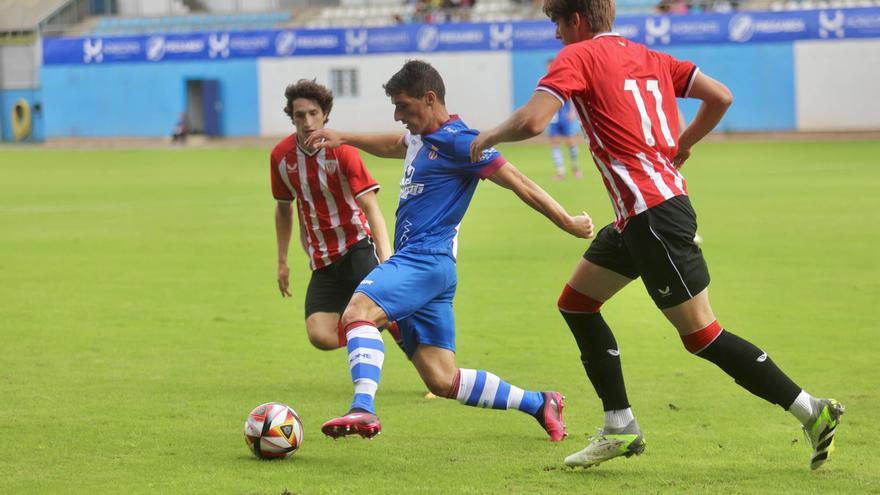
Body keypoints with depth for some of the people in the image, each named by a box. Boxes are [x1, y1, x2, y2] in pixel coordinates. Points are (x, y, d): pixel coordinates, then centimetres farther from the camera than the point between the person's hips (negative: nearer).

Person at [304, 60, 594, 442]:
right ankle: (540, 404, 17)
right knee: (442, 381, 7)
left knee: (358, 311, -32)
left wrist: (567, 223, -9)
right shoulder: (423, 137, 18)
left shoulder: (457, 141, -10)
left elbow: (516, 181, -10)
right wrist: (343, 138, 37)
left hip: (426, 260, -10)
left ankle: (363, 409, -49)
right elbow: (394, 146, 43)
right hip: (414, 261, 10)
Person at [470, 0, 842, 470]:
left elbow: (531, 121, -18)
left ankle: (813, 411, -5)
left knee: (702, 334, -6)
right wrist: (682, 144, 22)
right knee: (576, 302, 16)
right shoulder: (647, 57, 16)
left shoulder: (578, 56, -6)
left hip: (653, 215, -9)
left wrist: (490, 136, 1)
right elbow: (720, 96, 11)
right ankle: (620, 428, 17)